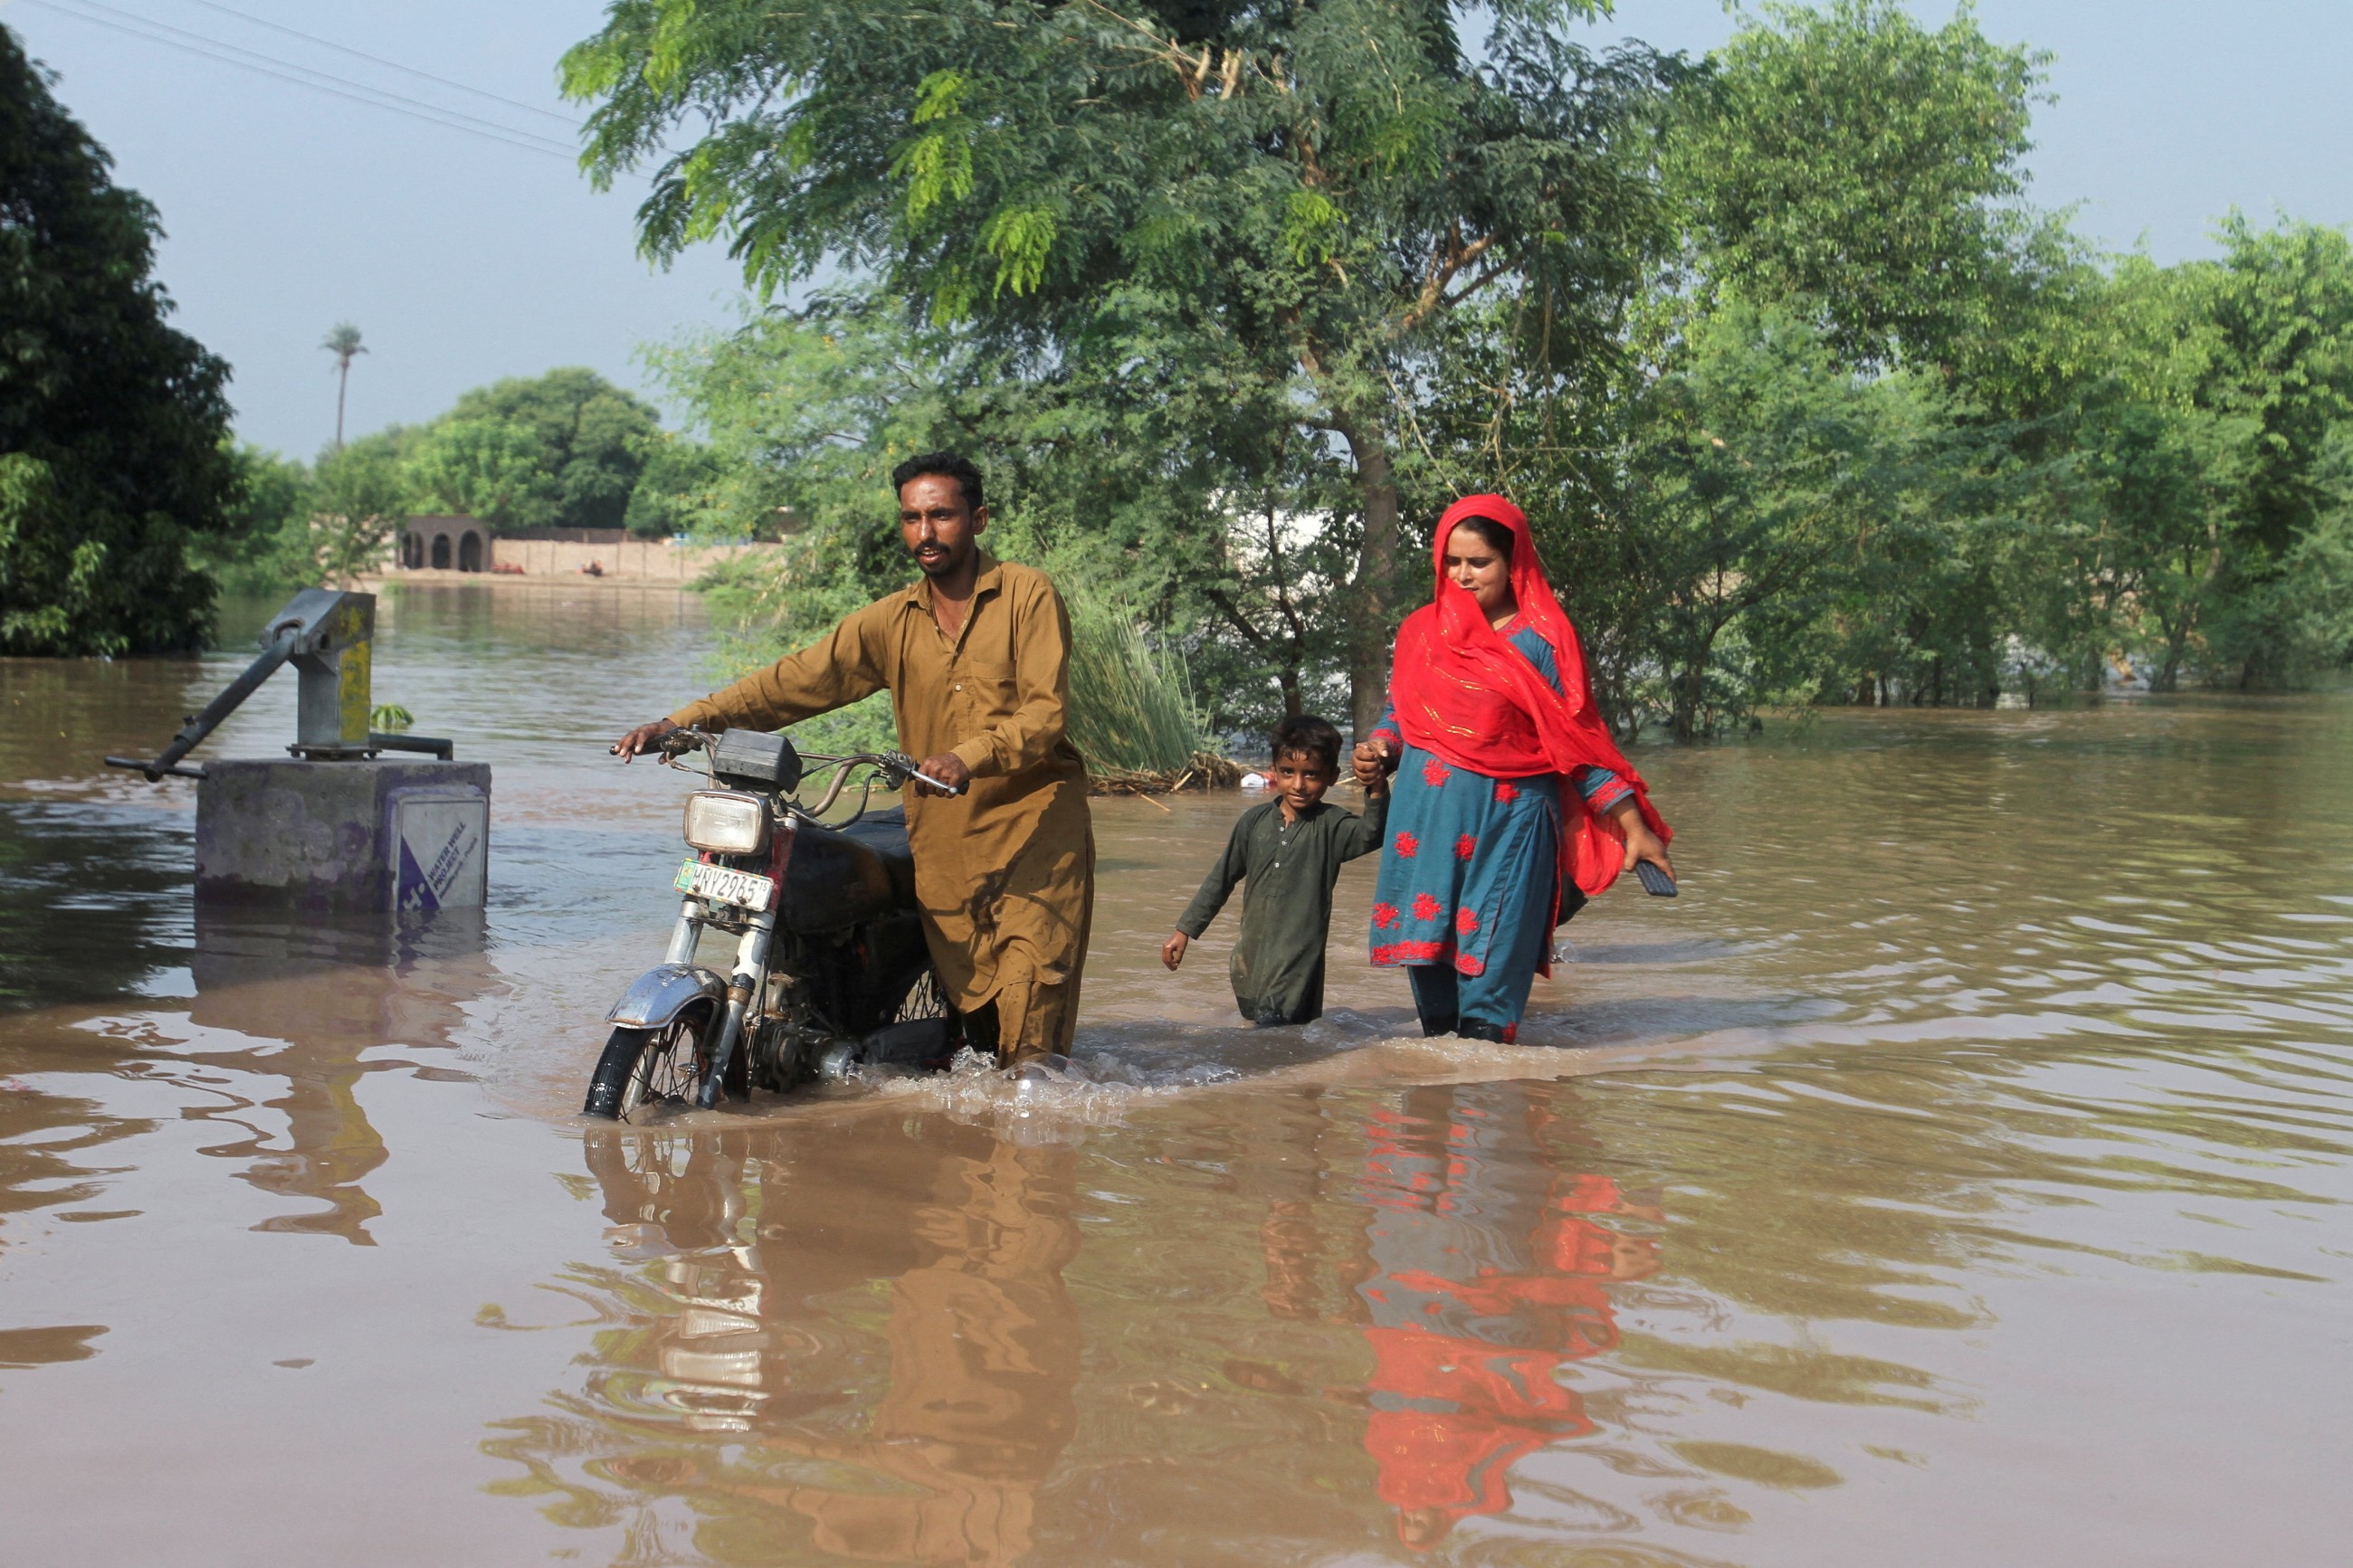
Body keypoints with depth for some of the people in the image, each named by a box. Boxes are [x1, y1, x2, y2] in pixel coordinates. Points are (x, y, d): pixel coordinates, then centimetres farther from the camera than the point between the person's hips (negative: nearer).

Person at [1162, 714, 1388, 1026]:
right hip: (1251, 959, 5)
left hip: (1299, 963, -5)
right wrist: (1185, 930, 15)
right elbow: (1221, 878, 15)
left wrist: (1377, 792, -39)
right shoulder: (1255, 821, 7)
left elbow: (1370, 835, -23)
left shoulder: (1331, 826, -3)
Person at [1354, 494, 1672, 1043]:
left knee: (1494, 958, -6)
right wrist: (1379, 751, -1)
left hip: (1510, 818, -4)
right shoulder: (1422, 631, 10)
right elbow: (1399, 712, 21)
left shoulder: (1542, 640, -1)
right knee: (1427, 938, 5)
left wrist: (1634, 827, -3)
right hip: (1427, 815, 4)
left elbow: (1580, 739, 0)